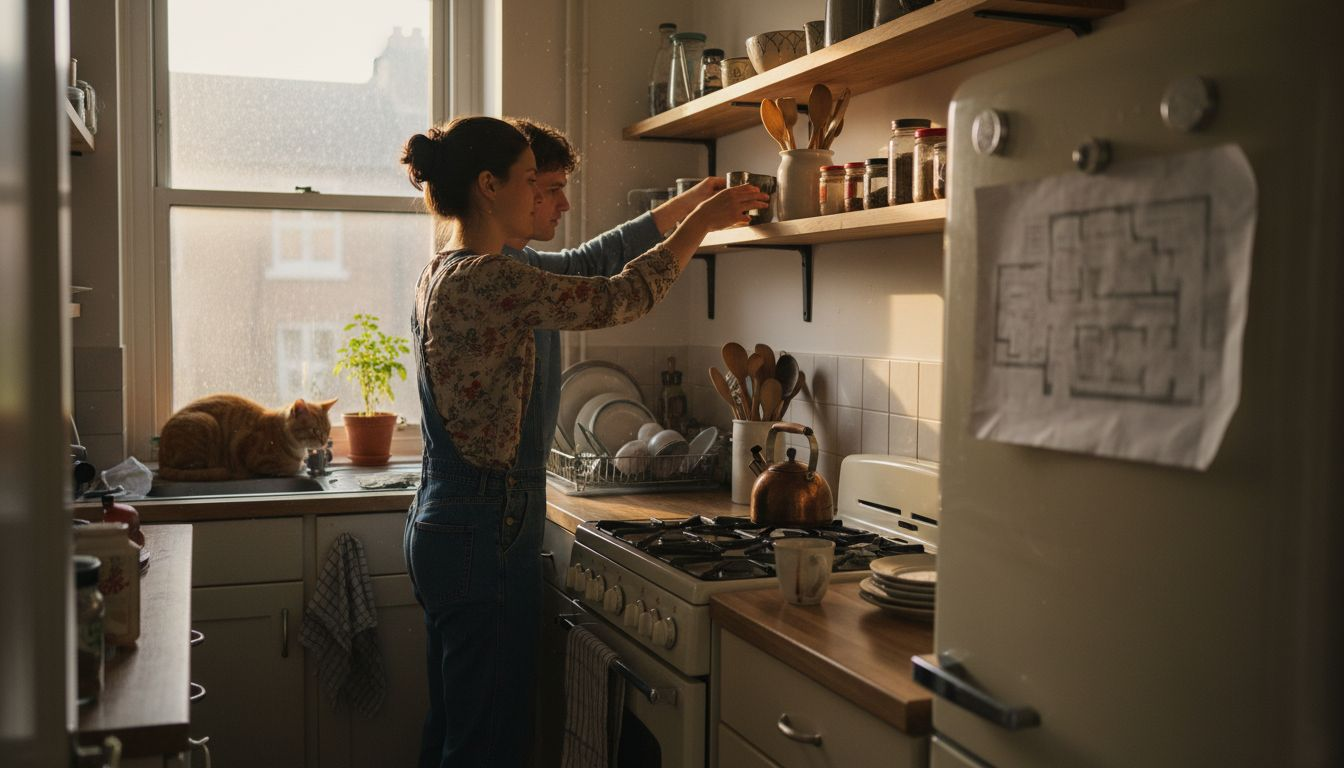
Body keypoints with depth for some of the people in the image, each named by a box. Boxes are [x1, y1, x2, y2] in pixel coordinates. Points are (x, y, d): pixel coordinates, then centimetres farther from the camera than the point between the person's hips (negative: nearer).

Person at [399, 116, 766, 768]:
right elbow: (616, 298, -17)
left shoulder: (444, 273, 11)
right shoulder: (484, 279, -20)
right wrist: (702, 222, -5)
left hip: (443, 522, 11)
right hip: (486, 532, -10)